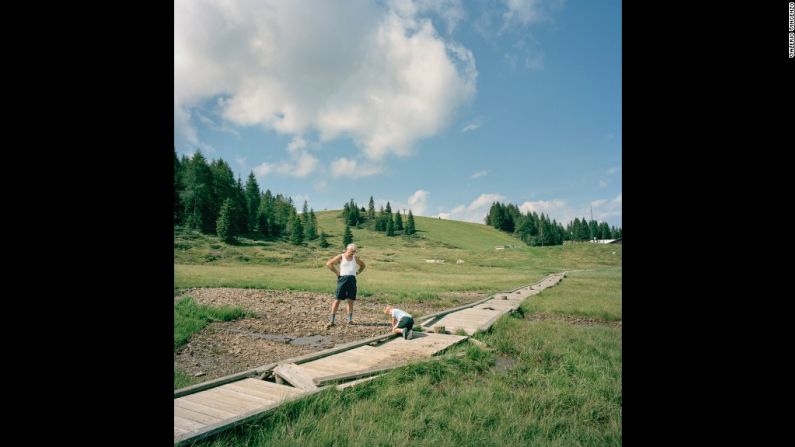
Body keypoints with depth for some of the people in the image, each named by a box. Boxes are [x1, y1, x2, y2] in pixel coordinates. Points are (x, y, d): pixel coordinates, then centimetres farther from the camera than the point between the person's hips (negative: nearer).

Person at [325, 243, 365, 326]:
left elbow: (363, 265, 30)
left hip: (352, 280, 4)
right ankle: (332, 320, -1)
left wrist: (357, 272, 14)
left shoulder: (355, 258, 15)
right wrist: (336, 272, -7)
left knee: (350, 300, 7)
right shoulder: (341, 257, 2)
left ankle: (350, 320, 14)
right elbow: (328, 264, -3)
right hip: (343, 279, -4)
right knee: (337, 300, -5)